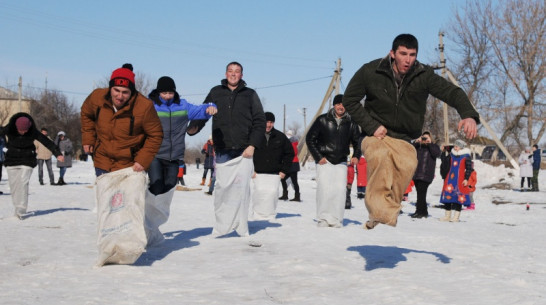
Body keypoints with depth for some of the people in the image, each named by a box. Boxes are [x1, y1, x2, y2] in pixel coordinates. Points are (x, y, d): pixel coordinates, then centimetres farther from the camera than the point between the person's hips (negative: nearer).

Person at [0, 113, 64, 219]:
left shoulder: (33, 132, -13)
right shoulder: (9, 129, -12)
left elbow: (47, 142, -11)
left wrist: (57, 154, -16)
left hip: (27, 161, -2)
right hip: (11, 160, 2)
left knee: (23, 182, -14)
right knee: (14, 184, 1)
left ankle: (22, 209, -13)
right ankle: (17, 208, 12)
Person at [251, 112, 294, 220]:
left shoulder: (280, 137, 6)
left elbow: (289, 153, 16)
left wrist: (284, 170, 9)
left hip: (274, 174, 1)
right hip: (258, 173, -1)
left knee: (273, 191, -13)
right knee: (260, 191, -17)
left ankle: (270, 215, 0)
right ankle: (258, 215, -5)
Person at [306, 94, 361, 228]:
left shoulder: (351, 124, 7)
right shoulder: (322, 120, 0)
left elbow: (357, 141, 19)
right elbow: (310, 138, 3)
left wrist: (356, 156, 0)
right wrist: (318, 157, -4)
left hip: (341, 162, 2)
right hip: (324, 161, -2)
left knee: (340, 189, -8)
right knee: (325, 189, -14)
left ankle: (336, 219, 0)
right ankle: (323, 219, -5)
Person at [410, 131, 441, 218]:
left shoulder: (434, 147, 9)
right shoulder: (418, 146, 17)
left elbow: (437, 154, -10)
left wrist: (430, 143, -10)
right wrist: (416, 142, -5)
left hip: (426, 175, -5)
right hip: (416, 174, 5)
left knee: (421, 193, -12)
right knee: (420, 194, 7)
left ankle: (420, 211, -10)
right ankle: (423, 212, 15)